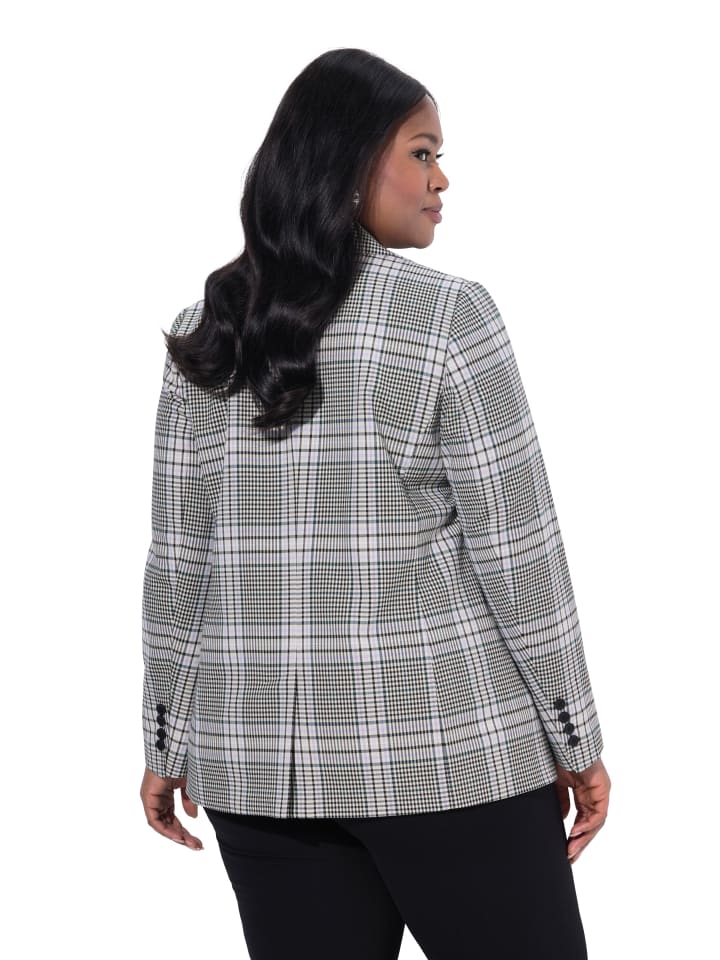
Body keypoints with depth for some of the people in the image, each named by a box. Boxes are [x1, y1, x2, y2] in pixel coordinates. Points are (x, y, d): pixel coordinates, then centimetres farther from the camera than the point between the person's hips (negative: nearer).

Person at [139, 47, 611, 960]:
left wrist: (166, 744, 13)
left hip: (260, 759, 5)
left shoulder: (205, 332, 4)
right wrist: (576, 739, -1)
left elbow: (177, 558, 5)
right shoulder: (447, 317, -9)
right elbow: (516, 548, -10)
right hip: (443, 746, -4)